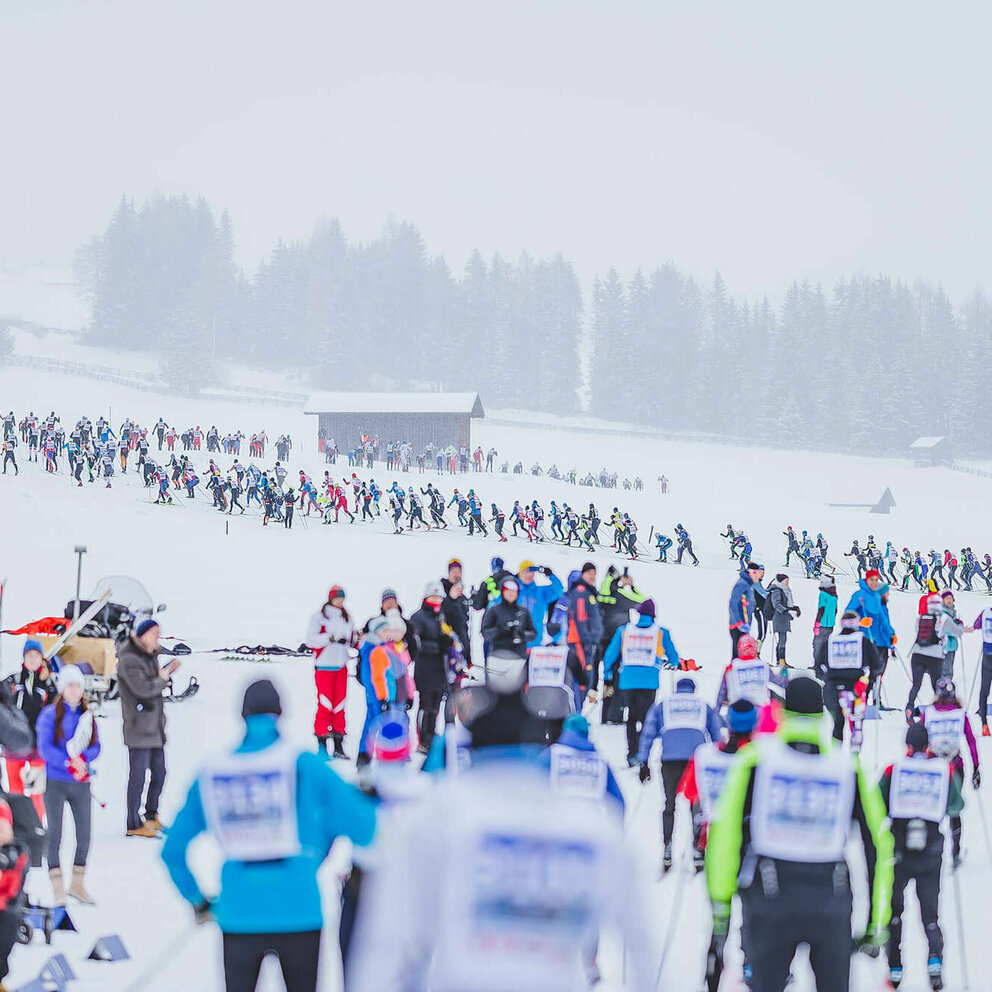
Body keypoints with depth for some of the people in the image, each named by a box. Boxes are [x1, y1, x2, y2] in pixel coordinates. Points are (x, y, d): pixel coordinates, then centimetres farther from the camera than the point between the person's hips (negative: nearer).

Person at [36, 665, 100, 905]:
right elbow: (45, 748, -13)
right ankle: (57, 888, 1)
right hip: (55, 781, -4)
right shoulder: (50, 714, -6)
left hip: (81, 783, 4)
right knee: (55, 834, -4)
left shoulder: (87, 716, 7)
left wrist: (82, 758, -18)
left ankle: (77, 884, 20)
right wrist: (69, 764, -23)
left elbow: (95, 747, 3)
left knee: (84, 834, 6)